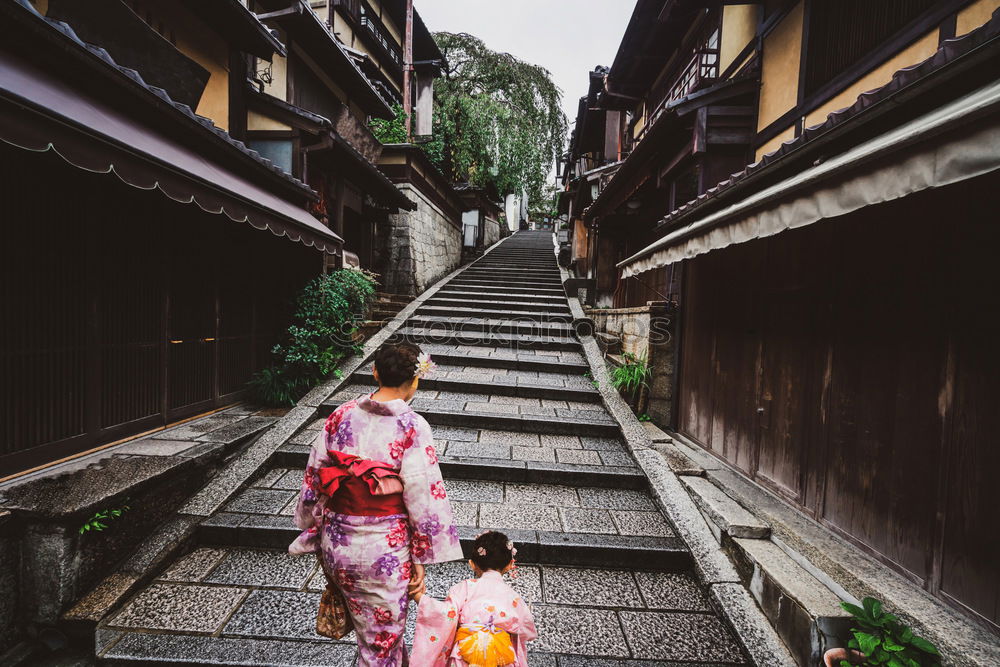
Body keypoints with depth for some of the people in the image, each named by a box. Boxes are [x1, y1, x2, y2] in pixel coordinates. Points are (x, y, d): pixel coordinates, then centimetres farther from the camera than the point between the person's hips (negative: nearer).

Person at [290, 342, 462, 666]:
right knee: (381, 641, 18)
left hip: (337, 546, 5)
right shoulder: (412, 427, -20)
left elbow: (314, 478, 1)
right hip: (385, 552, -5)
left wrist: (316, 533, 14)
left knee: (370, 629, 29)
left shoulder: (341, 415, -6)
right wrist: (420, 558, -6)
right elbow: (421, 496, -18)